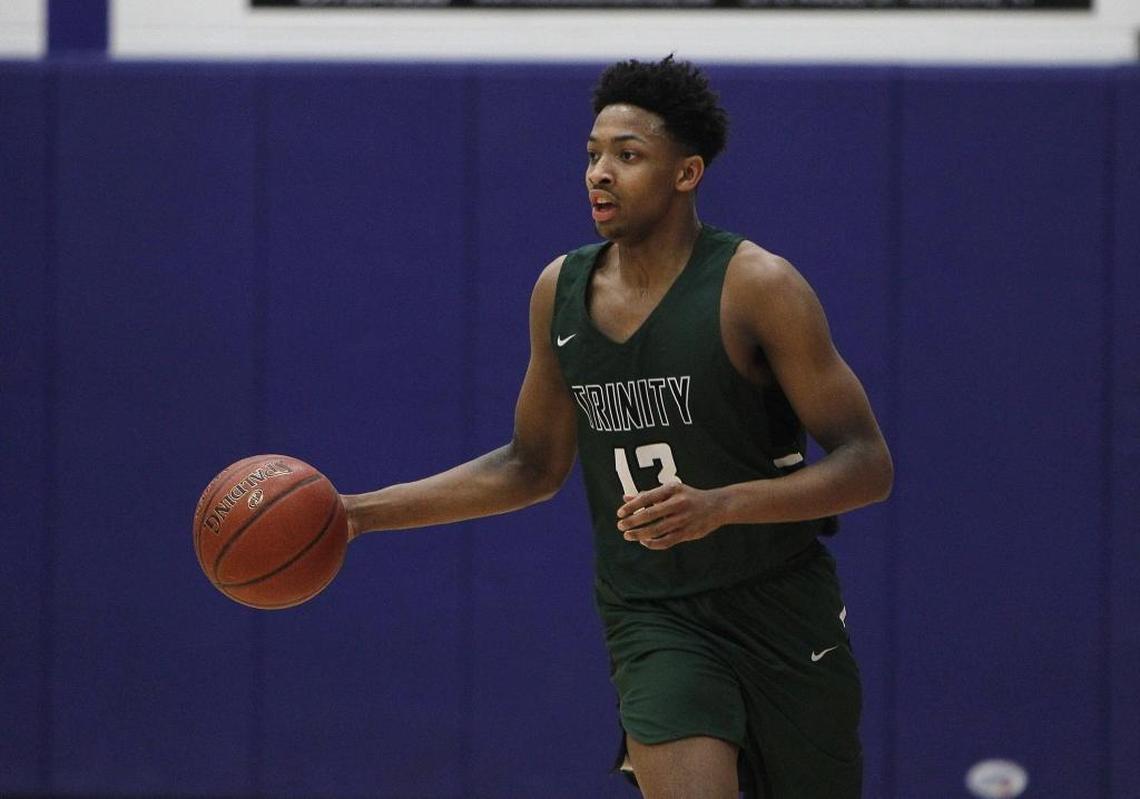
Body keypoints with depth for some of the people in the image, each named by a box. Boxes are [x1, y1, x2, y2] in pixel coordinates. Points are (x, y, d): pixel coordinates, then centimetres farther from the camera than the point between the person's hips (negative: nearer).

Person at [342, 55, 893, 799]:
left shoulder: (756, 286, -13)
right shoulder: (561, 291, 3)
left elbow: (868, 465, -15)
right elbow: (535, 465, 16)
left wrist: (720, 505, -30)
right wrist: (362, 513, 9)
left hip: (778, 609, -2)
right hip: (651, 618, 2)